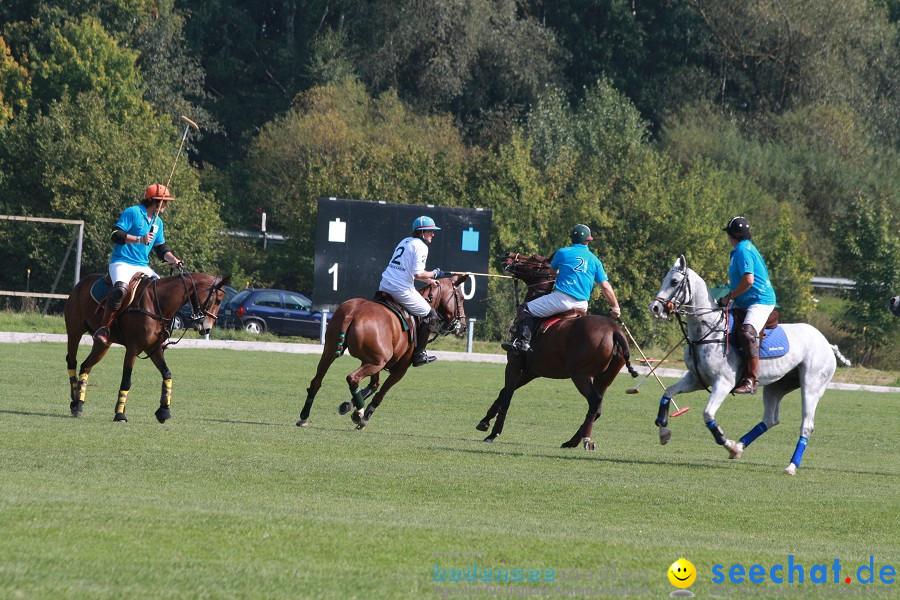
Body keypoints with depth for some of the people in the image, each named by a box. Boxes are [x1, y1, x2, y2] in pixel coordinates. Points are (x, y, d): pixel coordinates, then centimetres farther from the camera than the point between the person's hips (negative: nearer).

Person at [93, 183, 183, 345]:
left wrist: (172, 259, 3)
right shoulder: (132, 213, -5)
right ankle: (103, 330, -33)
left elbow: (161, 249, 23)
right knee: (121, 288, -35)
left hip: (143, 267, 8)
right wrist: (139, 239, -23)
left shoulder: (158, 222, 18)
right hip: (122, 263, -8)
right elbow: (116, 236, -13)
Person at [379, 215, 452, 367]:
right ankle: (419, 354, 4)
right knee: (430, 315, 7)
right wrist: (435, 274, -2)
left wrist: (430, 280, 32)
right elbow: (418, 274, -18)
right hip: (402, 290, -8)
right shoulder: (420, 246, -7)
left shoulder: (405, 242, 20)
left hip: (384, 286, 8)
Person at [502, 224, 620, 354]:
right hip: (582, 304, 5)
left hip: (562, 299, -5)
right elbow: (606, 287, 8)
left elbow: (553, 271, 25)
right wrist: (615, 307, 17)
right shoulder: (595, 260, 12)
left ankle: (523, 341, -16)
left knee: (525, 309, 2)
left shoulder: (562, 252, 5)